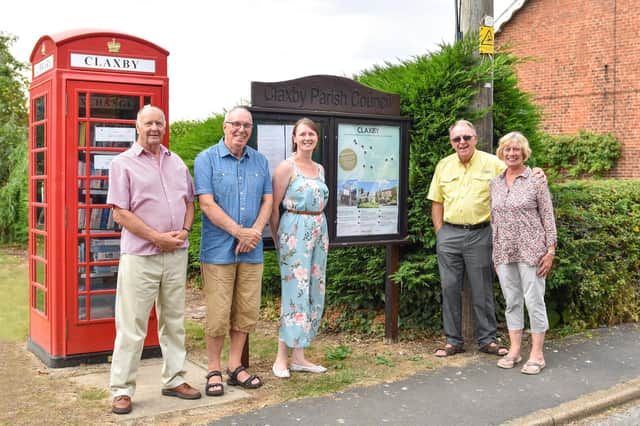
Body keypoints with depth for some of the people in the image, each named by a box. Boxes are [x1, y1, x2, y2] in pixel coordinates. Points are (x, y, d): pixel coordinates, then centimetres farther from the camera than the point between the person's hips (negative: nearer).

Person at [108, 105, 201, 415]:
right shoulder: (123, 163, -4)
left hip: (176, 253, 5)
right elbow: (120, 213, -10)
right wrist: (158, 237, -15)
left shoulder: (176, 162, 12)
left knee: (174, 320, 13)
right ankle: (121, 389, 8)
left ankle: (174, 380, 24)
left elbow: (189, 202, 16)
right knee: (132, 325, -1)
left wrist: (184, 231, -3)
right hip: (140, 254, -5)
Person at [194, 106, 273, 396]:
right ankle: (214, 370, 13)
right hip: (218, 250, -4)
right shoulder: (207, 159, -3)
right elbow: (207, 203, -11)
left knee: (247, 311, 9)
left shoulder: (260, 161, 12)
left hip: (251, 251, 5)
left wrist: (255, 231, -9)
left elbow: (267, 200, 9)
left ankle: (235, 366, 23)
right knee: (218, 313, -1)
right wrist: (239, 231, -15)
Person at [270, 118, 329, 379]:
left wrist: (323, 234, 16)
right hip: (295, 232, -7)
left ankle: (299, 357, 15)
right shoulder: (286, 167, -6)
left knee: (315, 292, 7)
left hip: (319, 232, 7)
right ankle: (281, 358, 1)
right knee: (296, 292, -8)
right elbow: (274, 207, -6)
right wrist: (277, 239, -4)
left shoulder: (320, 169, 14)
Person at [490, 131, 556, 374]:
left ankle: (537, 354, 8)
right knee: (512, 301, 10)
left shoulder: (536, 180, -3)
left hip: (530, 250, -4)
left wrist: (550, 250, -9)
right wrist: (495, 254, 14)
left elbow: (548, 216, -3)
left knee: (534, 300, -1)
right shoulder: (495, 182, 10)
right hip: (503, 251, 5)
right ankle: (514, 350, 19)